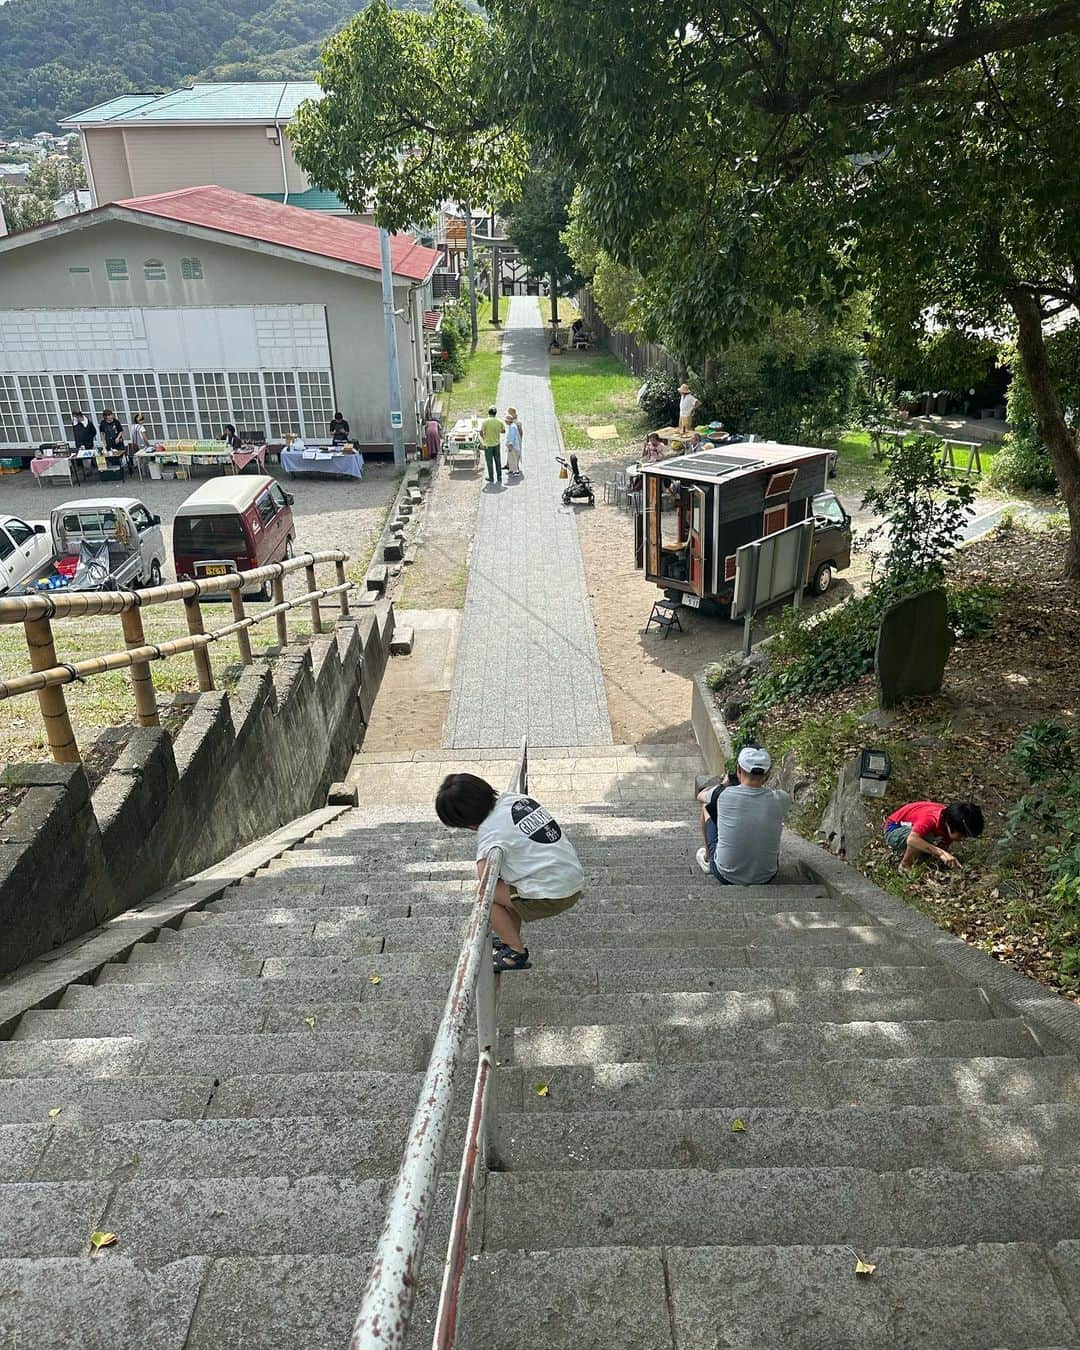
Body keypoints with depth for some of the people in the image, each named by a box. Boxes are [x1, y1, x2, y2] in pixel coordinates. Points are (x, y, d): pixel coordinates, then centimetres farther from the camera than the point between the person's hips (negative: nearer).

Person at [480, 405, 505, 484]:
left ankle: (491, 478, 14)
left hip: (488, 444, -3)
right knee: (498, 461, 13)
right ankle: (499, 478, 17)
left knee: (490, 462, 8)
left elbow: (481, 433, -18)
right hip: (497, 443, 3)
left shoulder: (485, 421, -15)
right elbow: (503, 431, 9)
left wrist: (484, 439, 0)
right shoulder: (499, 421, -5)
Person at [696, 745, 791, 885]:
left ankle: (708, 858, 39)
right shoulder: (780, 800, -16)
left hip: (726, 877, -1)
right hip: (765, 879, 1)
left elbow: (701, 796, 8)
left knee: (707, 806, 18)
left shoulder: (724, 795, -19)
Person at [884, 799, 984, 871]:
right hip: (894, 830, -8)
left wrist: (948, 857, -27)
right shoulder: (931, 819, -37)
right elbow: (911, 840, -52)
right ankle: (905, 865, -15)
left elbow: (943, 847, -5)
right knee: (926, 838, -35)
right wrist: (940, 853, -51)